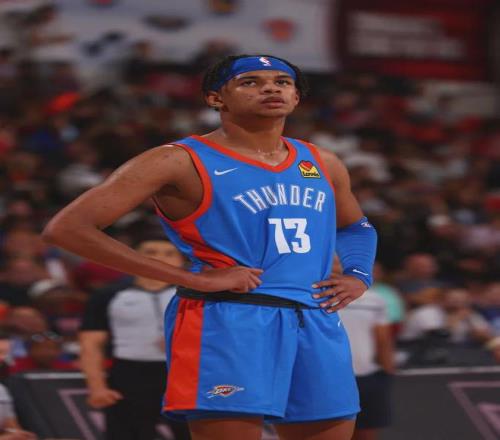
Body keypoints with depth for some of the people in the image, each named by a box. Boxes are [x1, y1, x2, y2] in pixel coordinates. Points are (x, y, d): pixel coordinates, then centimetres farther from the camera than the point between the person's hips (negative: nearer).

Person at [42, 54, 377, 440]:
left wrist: (359, 276, 12)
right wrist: (194, 280, -16)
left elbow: (356, 227, 38)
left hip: (317, 324, 7)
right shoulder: (182, 161, -4)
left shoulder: (322, 164, 16)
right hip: (226, 322, -7)